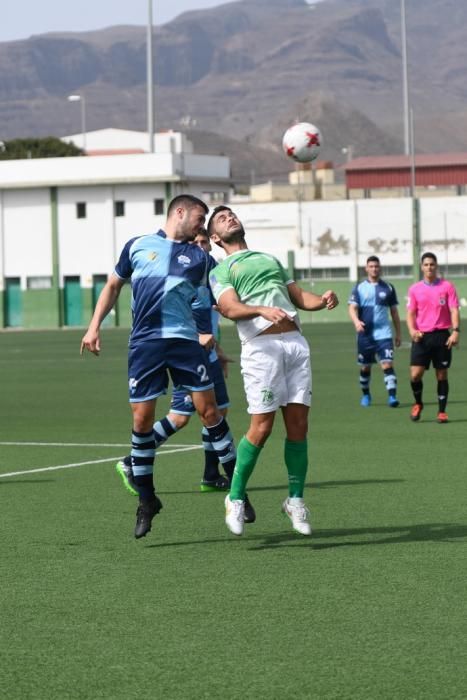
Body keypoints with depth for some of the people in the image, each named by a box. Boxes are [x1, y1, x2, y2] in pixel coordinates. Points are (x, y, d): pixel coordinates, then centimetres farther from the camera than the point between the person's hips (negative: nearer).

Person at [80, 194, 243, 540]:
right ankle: (147, 499, 10)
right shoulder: (137, 246, 11)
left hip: (185, 339, 1)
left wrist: (206, 331, -2)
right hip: (144, 342, -1)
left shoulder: (198, 257, 13)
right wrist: (94, 326, 11)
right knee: (142, 418, -3)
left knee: (209, 410, -4)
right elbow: (114, 286, 18)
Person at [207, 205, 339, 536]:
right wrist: (262, 310, -27)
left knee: (298, 424, 0)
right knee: (262, 426, -9)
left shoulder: (270, 259, 29)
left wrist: (323, 299, -1)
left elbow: (299, 296, 22)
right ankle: (236, 498, 5)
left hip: (296, 343, 5)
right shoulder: (221, 271, 11)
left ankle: (296, 500, 10)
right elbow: (230, 308, -7)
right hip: (262, 345, -5)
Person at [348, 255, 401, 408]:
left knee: (388, 364, -15)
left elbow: (394, 312, 13)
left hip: (384, 333, -1)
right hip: (365, 334, 1)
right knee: (365, 367, 10)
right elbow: (352, 308, -5)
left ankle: (392, 396, -21)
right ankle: (365, 395, 29)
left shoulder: (388, 288, 7)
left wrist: (398, 333, 11)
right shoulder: (359, 288, 4)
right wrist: (356, 321, -26)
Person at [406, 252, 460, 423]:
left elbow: (454, 310, -2)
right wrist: (412, 330, -12)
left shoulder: (447, 287, 2)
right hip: (422, 337, 1)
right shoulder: (415, 289, 8)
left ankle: (442, 412, 10)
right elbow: (410, 313, 7)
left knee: (442, 375, 2)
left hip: (442, 336, -1)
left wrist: (455, 331, -17)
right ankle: (418, 403, 17)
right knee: (415, 375, -8)